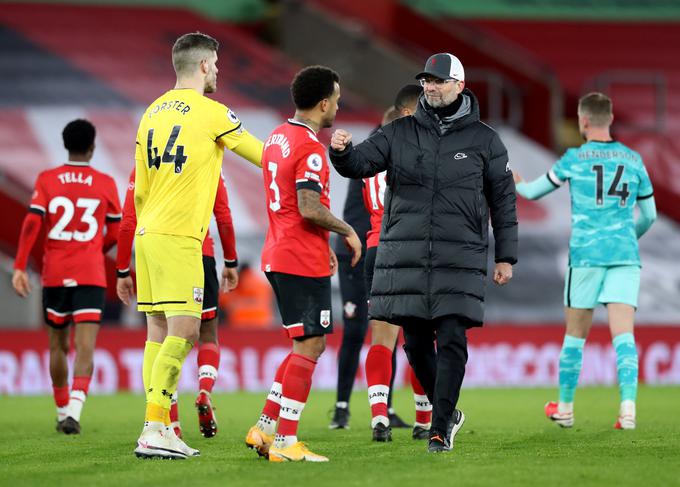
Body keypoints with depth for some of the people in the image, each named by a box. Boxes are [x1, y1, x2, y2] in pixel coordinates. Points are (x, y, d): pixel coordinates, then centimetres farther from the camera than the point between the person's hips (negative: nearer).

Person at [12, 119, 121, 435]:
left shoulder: (47, 180, 2)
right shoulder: (105, 184, 2)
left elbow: (32, 223, -9)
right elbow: (115, 234, 8)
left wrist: (19, 267, -9)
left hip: (54, 275, 2)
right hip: (91, 275, -2)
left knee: (58, 345, 17)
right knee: (85, 347, -9)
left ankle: (63, 412, 25)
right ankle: (74, 410, -29)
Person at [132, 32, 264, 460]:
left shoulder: (153, 112, 14)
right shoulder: (211, 113, -7)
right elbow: (264, 157, 3)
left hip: (147, 233, 8)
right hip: (179, 238, -8)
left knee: (159, 332, 9)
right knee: (183, 331, -9)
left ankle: (159, 427, 8)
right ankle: (155, 429, -15)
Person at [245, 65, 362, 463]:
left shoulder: (278, 138, 14)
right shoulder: (310, 147, -16)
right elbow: (310, 209, -23)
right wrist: (347, 231, -7)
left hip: (279, 257, 10)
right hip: (304, 262, -10)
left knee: (308, 346, 16)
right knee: (309, 348, -5)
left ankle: (265, 429, 14)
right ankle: (285, 442, -5)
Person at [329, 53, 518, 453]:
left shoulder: (483, 140, 6)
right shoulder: (399, 133, 9)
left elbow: (503, 200, 10)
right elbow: (361, 164, 0)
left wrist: (506, 257, 7)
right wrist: (342, 151, -24)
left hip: (459, 259, -2)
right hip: (405, 257, 2)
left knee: (451, 342, -9)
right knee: (416, 343, 4)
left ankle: (441, 429, -5)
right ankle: (448, 413, 24)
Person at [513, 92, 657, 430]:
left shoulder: (574, 159, -1)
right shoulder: (633, 160, 8)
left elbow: (533, 192, 11)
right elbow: (649, 215, 15)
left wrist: (513, 179, 33)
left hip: (585, 254, -2)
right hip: (625, 256, 2)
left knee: (575, 335, 11)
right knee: (623, 333, -6)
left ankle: (564, 408, 20)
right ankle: (628, 406, -23)